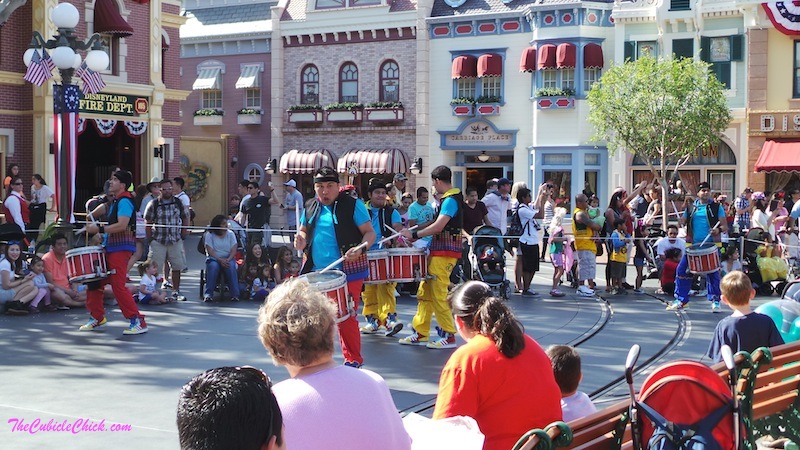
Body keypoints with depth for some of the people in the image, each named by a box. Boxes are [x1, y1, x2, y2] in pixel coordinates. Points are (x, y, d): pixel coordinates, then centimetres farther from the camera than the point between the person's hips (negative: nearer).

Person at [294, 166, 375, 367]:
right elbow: (303, 230, 24)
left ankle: (353, 361, 8)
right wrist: (301, 240, 0)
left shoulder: (353, 205, -3)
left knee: (346, 318, -5)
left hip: (347, 271, -5)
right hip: (317, 273, 5)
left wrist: (361, 248, -25)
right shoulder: (311, 208, 12)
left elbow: (369, 233, -5)